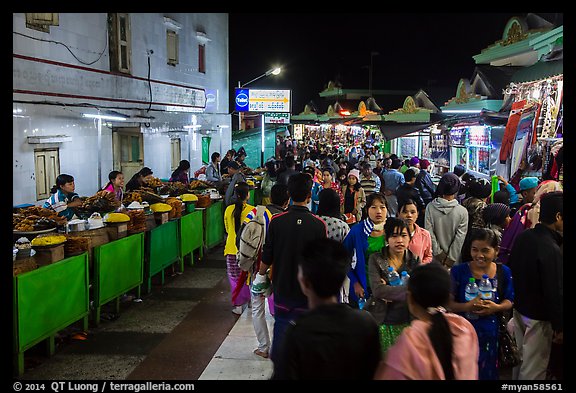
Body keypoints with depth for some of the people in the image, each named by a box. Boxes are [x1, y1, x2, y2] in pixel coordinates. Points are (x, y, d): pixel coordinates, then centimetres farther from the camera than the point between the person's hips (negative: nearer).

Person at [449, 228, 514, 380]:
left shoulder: (504, 272, -1)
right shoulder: (458, 271, -9)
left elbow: (509, 301, 7)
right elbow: (448, 302, -7)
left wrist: (496, 307, -15)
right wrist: (467, 306, -25)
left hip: (490, 333, 2)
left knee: (487, 373, 17)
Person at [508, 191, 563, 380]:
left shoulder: (522, 237, -2)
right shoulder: (552, 250, -27)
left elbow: (511, 269, 10)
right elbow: (555, 293, -24)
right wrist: (559, 326, -14)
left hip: (518, 308, 8)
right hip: (538, 316, -8)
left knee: (520, 358, 24)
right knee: (534, 368, 6)